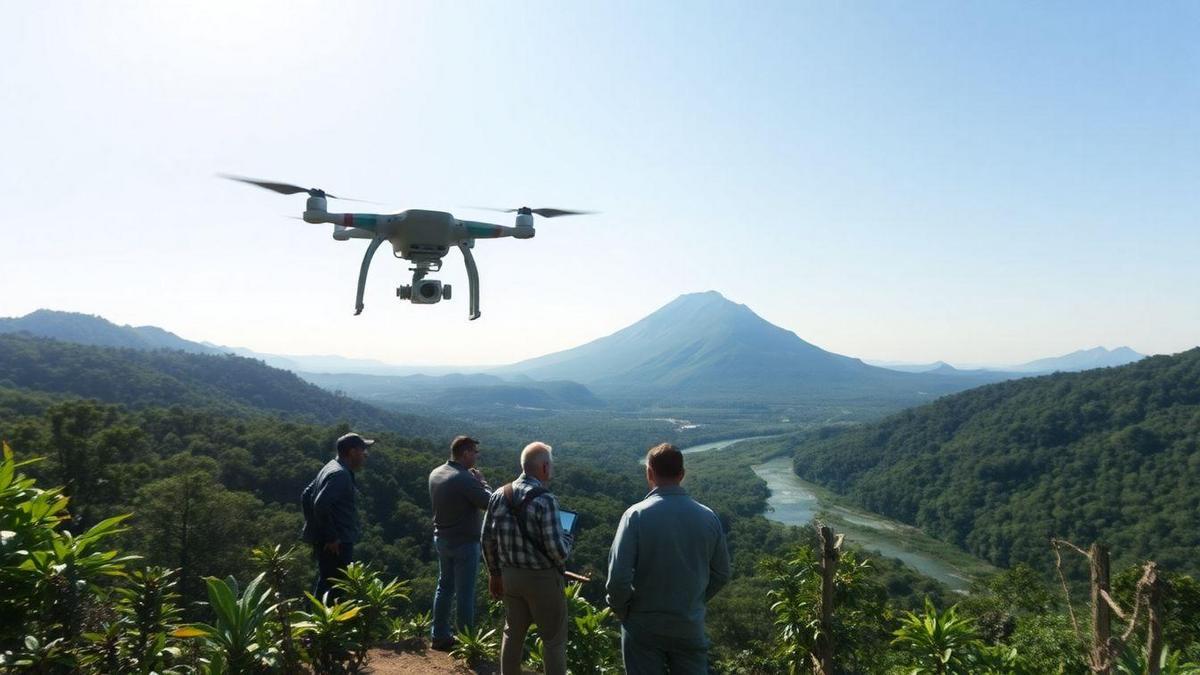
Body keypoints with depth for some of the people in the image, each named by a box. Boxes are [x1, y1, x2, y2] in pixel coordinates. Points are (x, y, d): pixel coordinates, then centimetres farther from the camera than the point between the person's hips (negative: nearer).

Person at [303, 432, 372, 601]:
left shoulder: (332, 468, 13)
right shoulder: (340, 474, -18)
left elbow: (308, 493, 20)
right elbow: (321, 505, -28)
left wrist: (311, 524, 21)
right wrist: (331, 537, -22)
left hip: (329, 542, 10)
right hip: (336, 545, -10)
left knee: (324, 584, 18)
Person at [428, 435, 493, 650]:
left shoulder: (435, 474, 1)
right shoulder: (465, 479, -25)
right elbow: (489, 502, -21)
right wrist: (481, 480, -6)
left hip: (441, 539, 8)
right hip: (464, 543, -8)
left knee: (444, 587, 19)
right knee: (465, 593, 3)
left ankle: (439, 636, 27)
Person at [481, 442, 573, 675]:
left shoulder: (499, 496, -2)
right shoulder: (545, 500, -21)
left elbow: (488, 540, 5)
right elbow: (557, 550, -22)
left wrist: (495, 573, 16)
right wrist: (567, 538, 0)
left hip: (510, 575, 6)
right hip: (542, 578, -6)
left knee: (513, 633, 21)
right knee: (554, 639, 9)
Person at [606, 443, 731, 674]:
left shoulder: (637, 515, -17)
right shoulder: (708, 517, -5)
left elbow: (618, 577, -19)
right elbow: (721, 574, 4)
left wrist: (620, 610, 0)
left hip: (644, 627, -2)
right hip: (691, 625, 2)